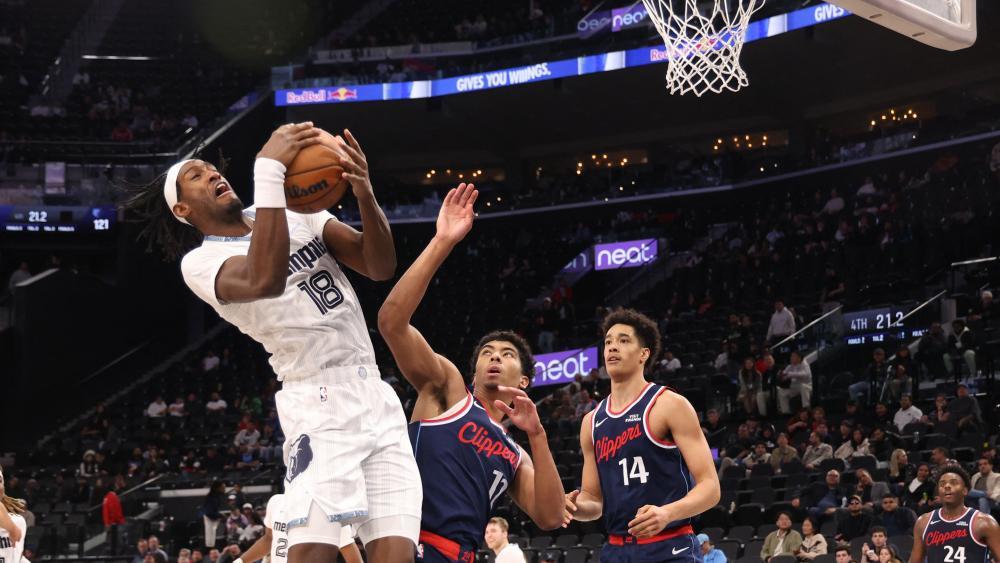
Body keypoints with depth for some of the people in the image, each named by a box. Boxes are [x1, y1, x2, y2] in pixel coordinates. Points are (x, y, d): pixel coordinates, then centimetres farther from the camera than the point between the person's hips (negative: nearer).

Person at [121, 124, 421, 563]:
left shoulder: (296, 212, 15)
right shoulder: (202, 261, -3)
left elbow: (380, 268, 4)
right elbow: (265, 280, -27)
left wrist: (365, 194, -15)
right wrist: (269, 170, -27)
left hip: (374, 394, 6)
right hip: (320, 403, -5)